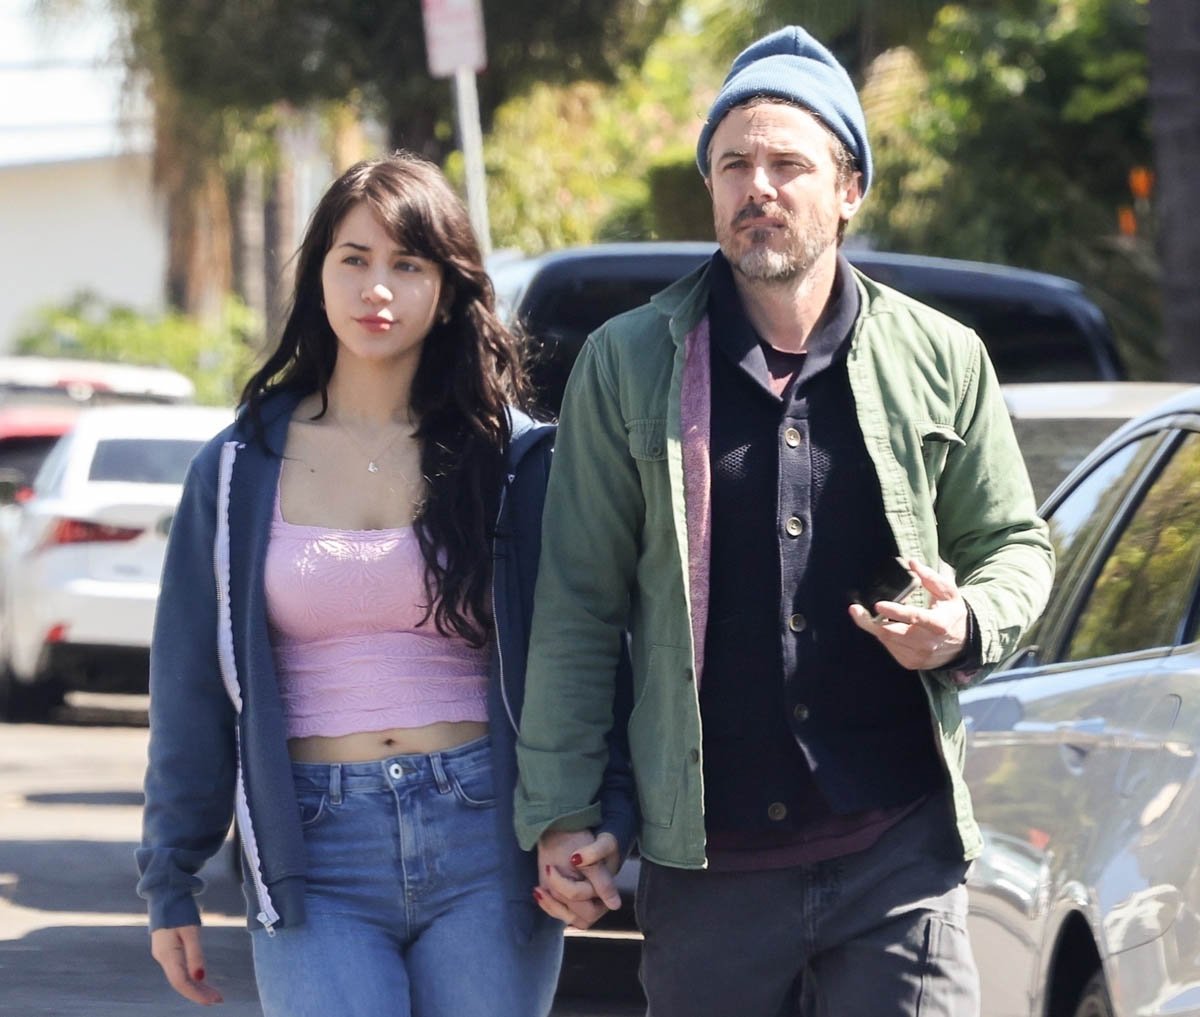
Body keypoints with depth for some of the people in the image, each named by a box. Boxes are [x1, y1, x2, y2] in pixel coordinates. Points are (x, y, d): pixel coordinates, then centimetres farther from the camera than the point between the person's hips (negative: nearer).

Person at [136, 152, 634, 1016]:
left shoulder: (518, 460, 5)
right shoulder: (242, 467, 8)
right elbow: (191, 686, 10)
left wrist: (604, 820, -10)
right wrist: (171, 882, 8)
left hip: (484, 845, 0)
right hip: (315, 859, 0)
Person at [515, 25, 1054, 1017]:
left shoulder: (939, 359, 6)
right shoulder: (629, 365, 4)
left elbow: (1015, 543, 18)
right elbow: (576, 606, 5)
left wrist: (967, 625, -5)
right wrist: (559, 811, 0)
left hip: (899, 854, 0)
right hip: (707, 861, 0)